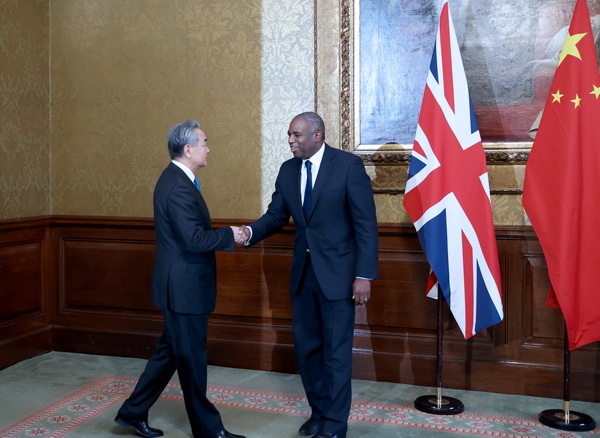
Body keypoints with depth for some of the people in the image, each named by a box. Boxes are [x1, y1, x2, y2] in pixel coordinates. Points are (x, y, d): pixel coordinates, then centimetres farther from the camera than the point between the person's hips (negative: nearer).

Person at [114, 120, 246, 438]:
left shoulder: (176, 179, 12)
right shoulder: (178, 187, -21)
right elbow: (195, 239, -27)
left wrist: (225, 237, 5)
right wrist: (229, 235, -14)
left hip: (180, 284, 10)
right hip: (184, 286, -10)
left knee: (169, 352, 19)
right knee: (191, 358, 4)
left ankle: (133, 412, 30)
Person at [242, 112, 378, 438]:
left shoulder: (349, 165, -11)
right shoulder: (288, 170, 5)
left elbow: (366, 224, -13)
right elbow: (276, 215, 5)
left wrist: (364, 275, -17)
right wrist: (250, 232, -17)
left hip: (337, 271, -6)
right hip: (303, 271, 6)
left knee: (335, 351, 3)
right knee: (306, 347, 14)